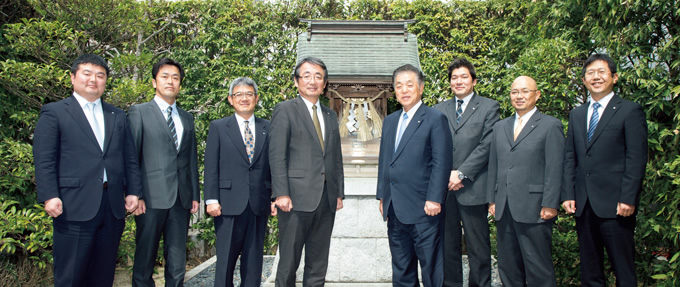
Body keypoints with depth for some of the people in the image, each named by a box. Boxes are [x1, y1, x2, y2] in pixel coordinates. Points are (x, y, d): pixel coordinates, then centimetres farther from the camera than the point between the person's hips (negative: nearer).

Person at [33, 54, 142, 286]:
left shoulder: (118, 116, 17)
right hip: (75, 208, -4)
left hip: (113, 207, 4)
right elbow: (44, 160, -3)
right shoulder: (54, 112, 4)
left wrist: (133, 191, 6)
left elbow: (130, 158, 14)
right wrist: (49, 196, -13)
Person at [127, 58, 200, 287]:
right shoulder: (139, 112, 3)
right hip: (152, 198, -4)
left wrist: (195, 195, 11)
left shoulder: (187, 118, 17)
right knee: (145, 260, 5)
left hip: (181, 199, 4)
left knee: (177, 263, 8)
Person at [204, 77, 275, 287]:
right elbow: (211, 167, 2)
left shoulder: (268, 128, 10)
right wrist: (211, 199, -6)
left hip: (259, 205, 2)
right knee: (226, 258, 5)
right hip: (229, 204, -2)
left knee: (254, 259, 10)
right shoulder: (218, 127, 6)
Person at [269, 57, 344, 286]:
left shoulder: (330, 116, 18)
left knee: (318, 263, 11)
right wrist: (281, 193, -15)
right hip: (296, 198, -5)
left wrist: (339, 193, 11)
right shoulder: (285, 110, 0)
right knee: (289, 261, 3)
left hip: (326, 198, 6)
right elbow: (277, 155, -7)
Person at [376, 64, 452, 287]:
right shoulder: (390, 121, 16)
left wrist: (434, 199, -16)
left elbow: (441, 162, -10)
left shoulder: (435, 119, -4)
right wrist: (382, 196, 14)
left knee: (431, 265, 3)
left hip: (423, 209, -6)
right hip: (395, 208, 7)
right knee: (401, 268, 16)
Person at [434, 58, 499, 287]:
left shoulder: (489, 107, 4)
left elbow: (486, 146, -6)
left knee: (478, 247, 3)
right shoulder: (440, 109, 15)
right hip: (444, 187, 3)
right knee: (448, 246, 9)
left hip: (473, 187, -3)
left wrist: (461, 173, -13)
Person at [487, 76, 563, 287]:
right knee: (508, 267, 12)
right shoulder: (500, 127, 17)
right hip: (504, 209, 5)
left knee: (538, 269, 1)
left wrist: (550, 205, -11)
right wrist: (492, 199, 10)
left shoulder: (551, 126, 1)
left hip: (534, 209, -5)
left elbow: (554, 169, -6)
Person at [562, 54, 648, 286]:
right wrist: (568, 194, 4)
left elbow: (636, 159, -7)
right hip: (583, 205, 5)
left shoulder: (630, 111, 0)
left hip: (615, 204, -5)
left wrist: (628, 199, -13)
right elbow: (569, 158, 12)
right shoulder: (576, 114, 15)